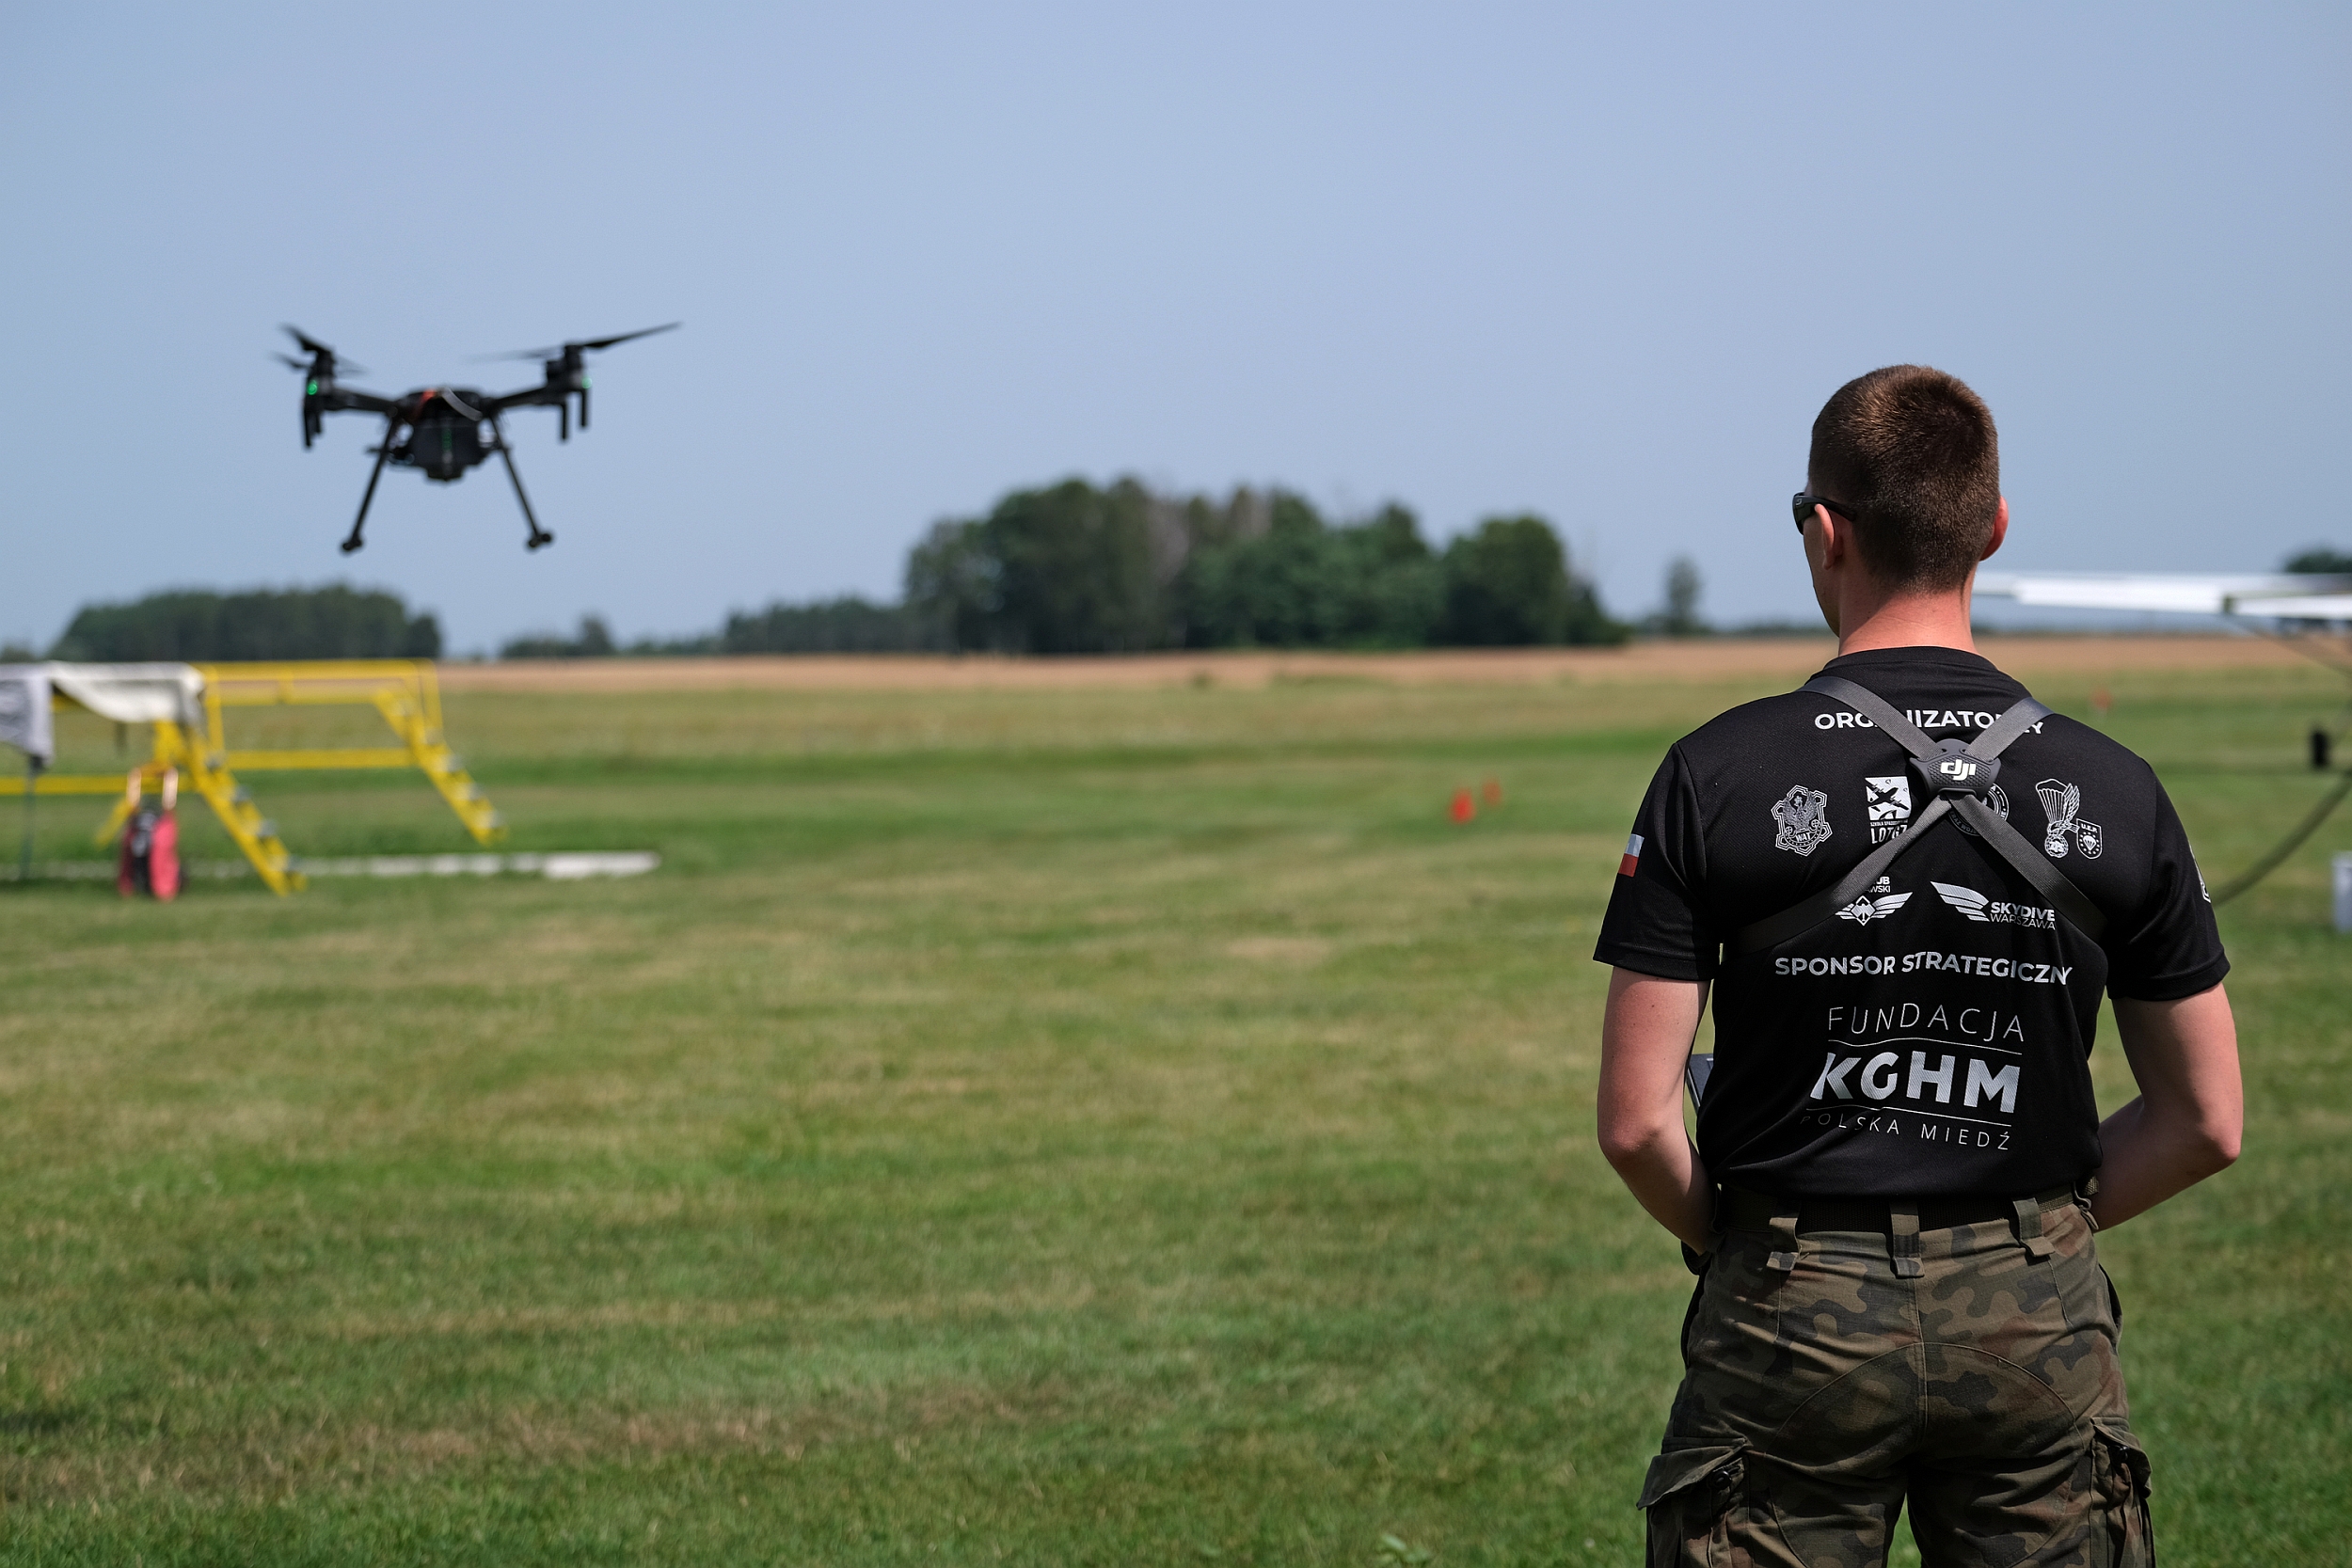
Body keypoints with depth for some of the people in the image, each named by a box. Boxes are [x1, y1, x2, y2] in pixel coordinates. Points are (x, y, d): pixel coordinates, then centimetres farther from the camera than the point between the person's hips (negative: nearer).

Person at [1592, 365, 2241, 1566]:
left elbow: (1636, 1120, -9)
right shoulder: (2111, 791, -1)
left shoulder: (1719, 776, -8)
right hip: (2038, 1320, 2)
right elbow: (2204, 1123, 4)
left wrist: (1729, 1239, 9)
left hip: (1796, 1321, -2)